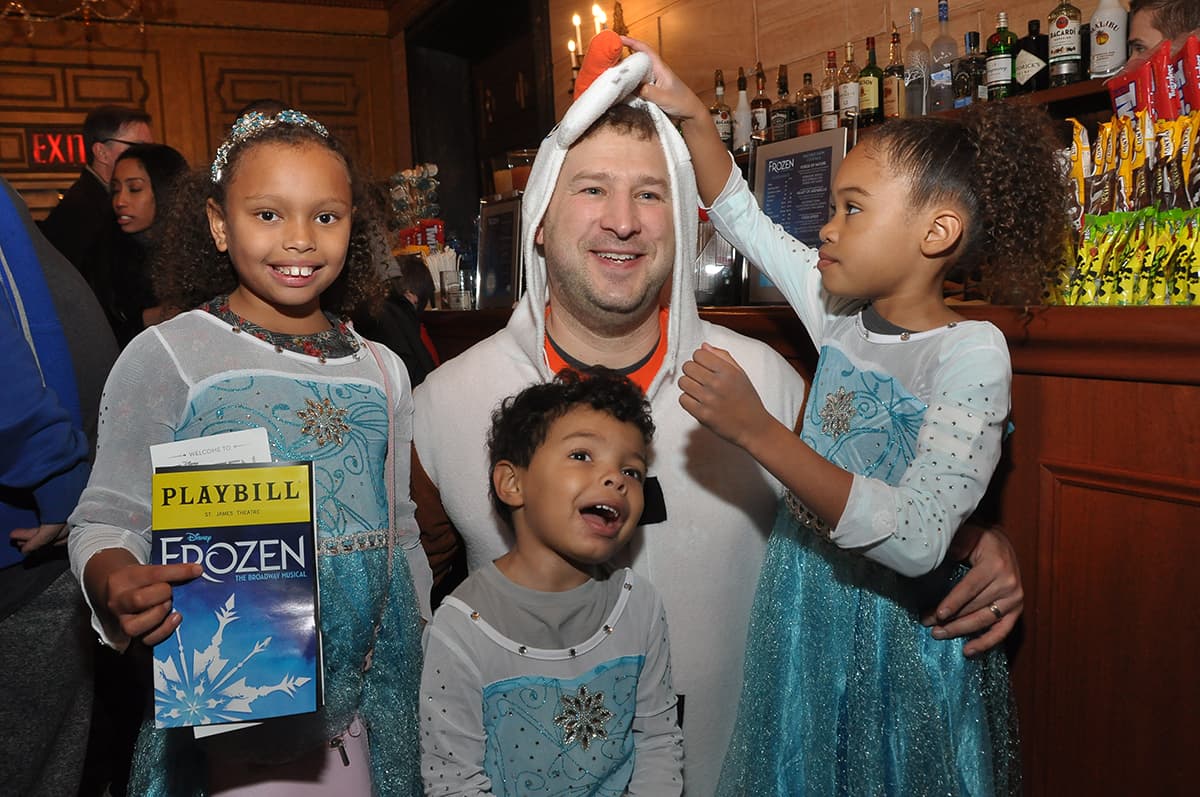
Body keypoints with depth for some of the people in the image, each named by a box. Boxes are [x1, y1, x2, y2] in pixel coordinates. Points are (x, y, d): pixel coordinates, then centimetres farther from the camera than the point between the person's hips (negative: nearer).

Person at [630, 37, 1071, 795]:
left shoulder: (971, 350, -19)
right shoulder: (843, 313, -1)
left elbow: (916, 540, -30)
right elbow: (739, 213, 11)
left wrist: (756, 430, -36)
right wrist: (692, 115, 0)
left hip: (901, 639, -6)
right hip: (805, 622, 6)